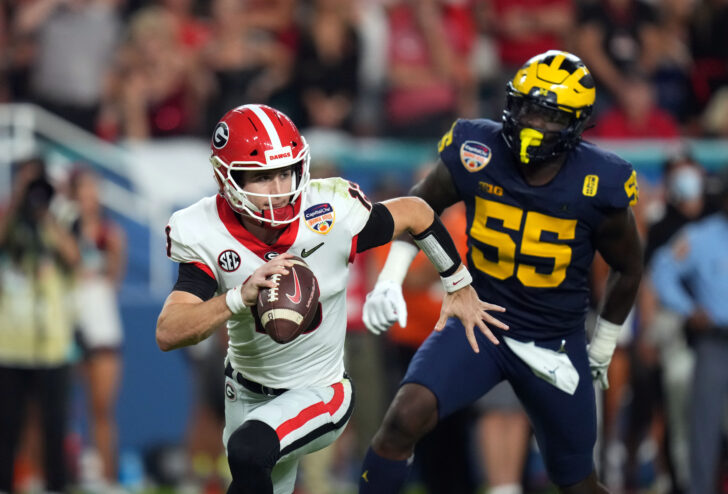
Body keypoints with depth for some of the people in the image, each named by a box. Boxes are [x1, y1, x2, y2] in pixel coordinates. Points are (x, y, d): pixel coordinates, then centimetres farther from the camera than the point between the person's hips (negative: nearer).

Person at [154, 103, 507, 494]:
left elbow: (415, 213, -5)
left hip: (317, 391, -3)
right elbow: (168, 334, -29)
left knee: (248, 451, -31)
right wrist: (240, 296, -45)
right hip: (245, 393, 3)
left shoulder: (331, 217, -25)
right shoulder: (205, 236, -21)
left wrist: (460, 287, 9)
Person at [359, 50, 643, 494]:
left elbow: (628, 268, 3)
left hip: (555, 344, 0)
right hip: (479, 322, 0)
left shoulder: (598, 185, -16)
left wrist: (604, 344, 13)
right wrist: (390, 280, -5)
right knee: (405, 418, -25)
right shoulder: (477, 154, -14)